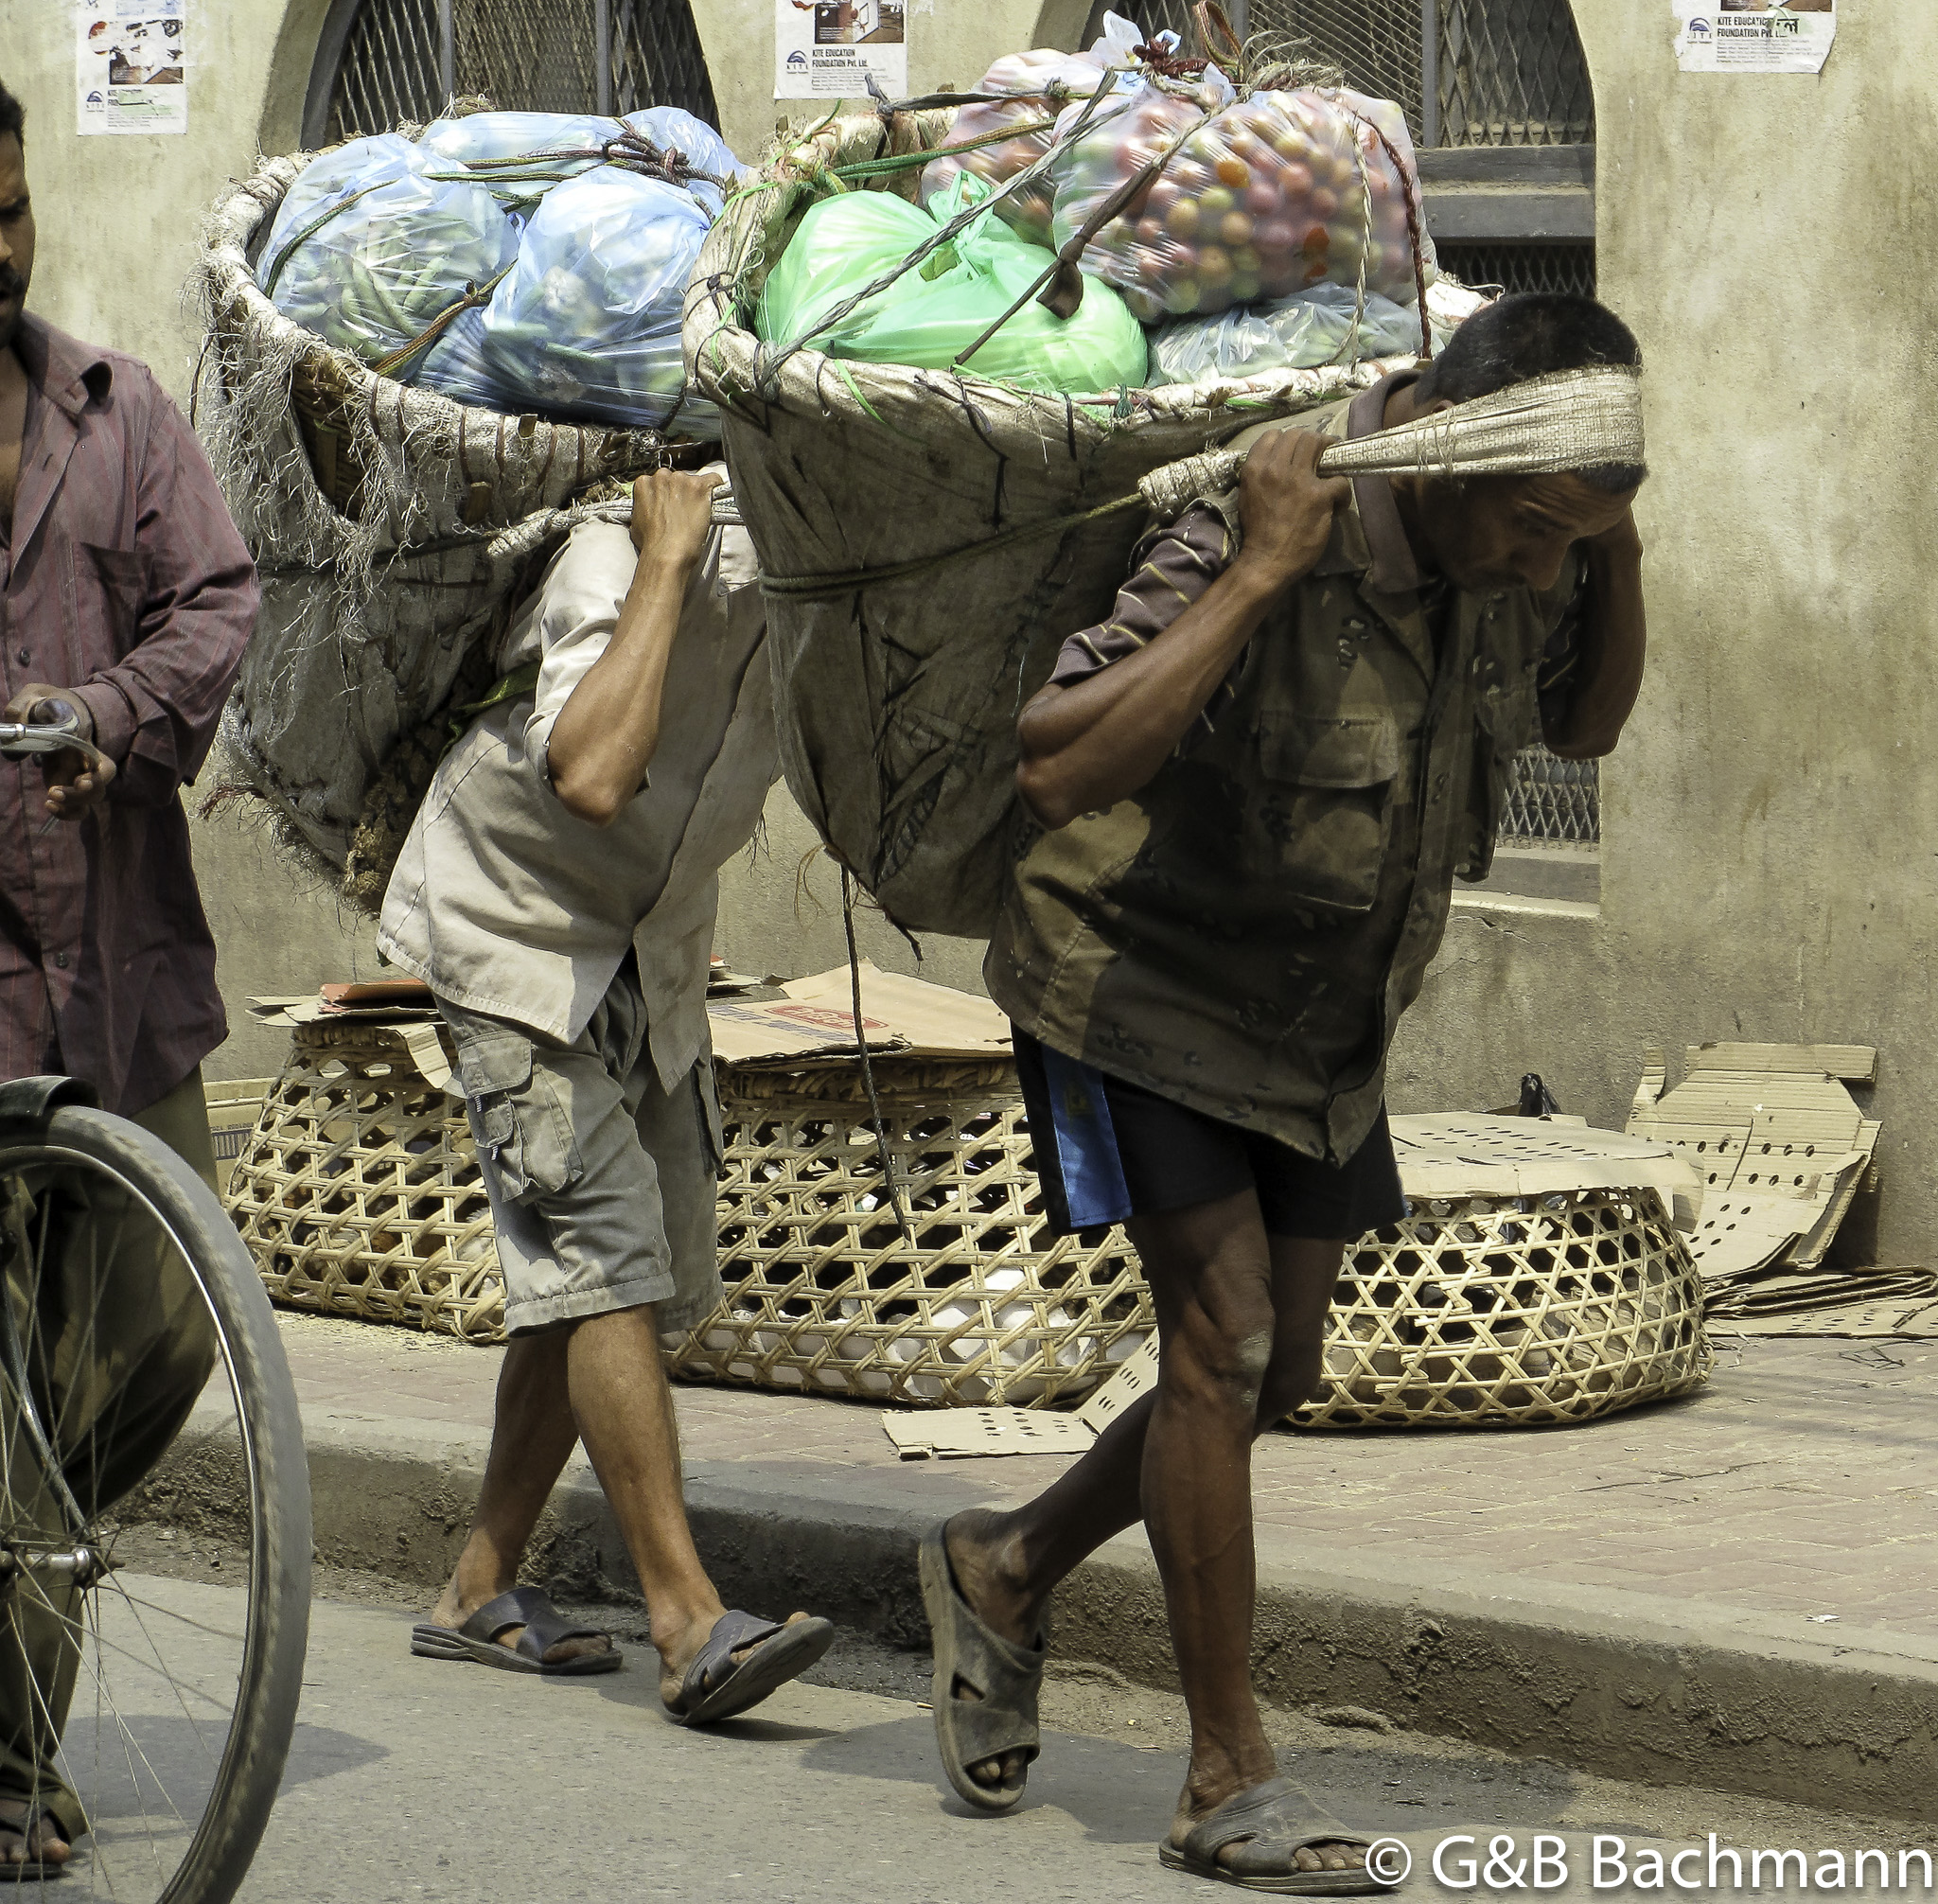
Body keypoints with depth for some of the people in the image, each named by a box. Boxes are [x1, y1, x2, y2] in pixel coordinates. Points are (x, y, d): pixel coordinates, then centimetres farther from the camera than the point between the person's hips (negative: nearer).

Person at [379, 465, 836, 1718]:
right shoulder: (617, 569, -31)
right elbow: (590, 777, -47)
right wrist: (669, 559, -41)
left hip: (654, 952, 8)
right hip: (516, 925, -7)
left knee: (624, 1278, 8)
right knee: (605, 1251, -18)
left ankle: (483, 1590, 20)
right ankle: (691, 1624, -23)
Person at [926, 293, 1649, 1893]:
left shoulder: (1513, 545, -11)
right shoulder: (1252, 546, -33)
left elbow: (1585, 725, 6)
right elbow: (1060, 771, -42)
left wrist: (1615, 547, -12)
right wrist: (1258, 575, -43)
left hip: (1321, 1020, 7)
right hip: (1141, 980, -7)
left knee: (1277, 1375, 10)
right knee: (1223, 1330, -14)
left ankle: (1006, 1572, 33)